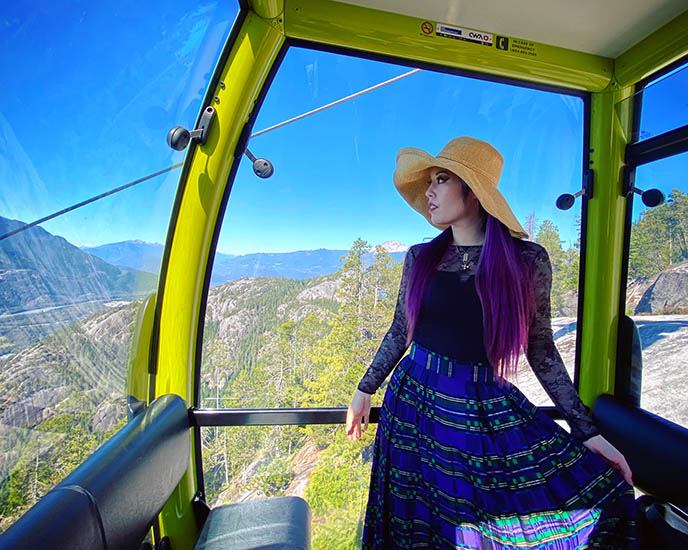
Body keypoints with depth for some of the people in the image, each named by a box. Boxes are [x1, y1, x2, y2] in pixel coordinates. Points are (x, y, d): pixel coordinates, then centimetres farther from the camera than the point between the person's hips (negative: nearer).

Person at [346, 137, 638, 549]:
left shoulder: (527, 259, -7)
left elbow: (541, 350, -1)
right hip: (415, 400, 1)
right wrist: (365, 390, 9)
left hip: (488, 410, -1)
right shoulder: (420, 257, -2)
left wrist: (587, 431, 1)